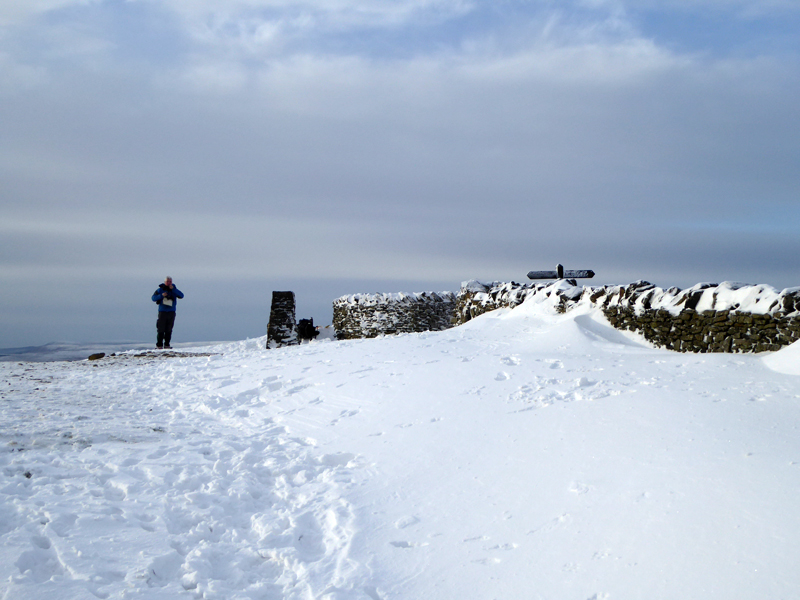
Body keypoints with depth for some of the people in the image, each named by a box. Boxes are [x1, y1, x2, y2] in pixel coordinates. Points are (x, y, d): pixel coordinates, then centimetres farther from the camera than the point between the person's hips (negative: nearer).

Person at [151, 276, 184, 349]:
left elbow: (181, 296, -8)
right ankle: (159, 344, -1)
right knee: (161, 329, -5)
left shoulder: (174, 290, 8)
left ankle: (167, 344, 8)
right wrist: (161, 295, -15)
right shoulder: (160, 289, 5)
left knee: (169, 329, 2)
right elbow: (153, 298, 0)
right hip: (162, 311, -2)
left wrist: (173, 289, -15)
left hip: (171, 312, 2)